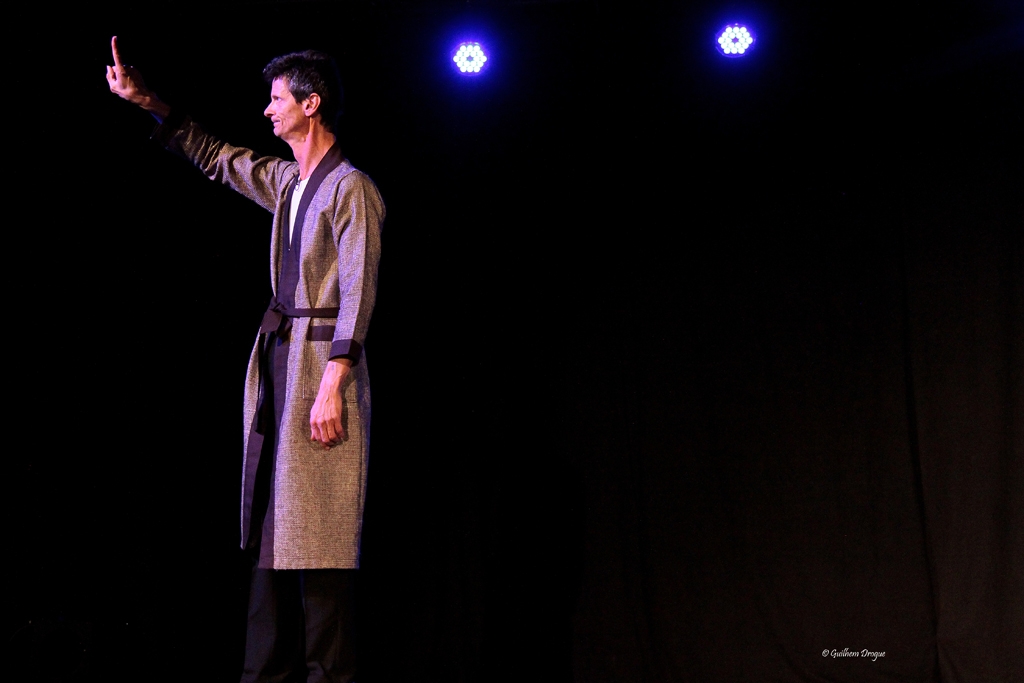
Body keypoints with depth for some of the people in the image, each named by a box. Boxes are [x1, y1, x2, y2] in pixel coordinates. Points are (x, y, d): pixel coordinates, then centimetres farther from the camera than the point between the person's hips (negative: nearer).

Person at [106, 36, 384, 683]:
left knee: (315, 530, -7)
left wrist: (331, 386, -22)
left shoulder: (351, 187, -10)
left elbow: (356, 294, -16)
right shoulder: (286, 182, 15)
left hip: (321, 363, -9)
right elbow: (215, 157, 30)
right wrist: (147, 100, 26)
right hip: (278, 362, 9)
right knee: (272, 522, 8)